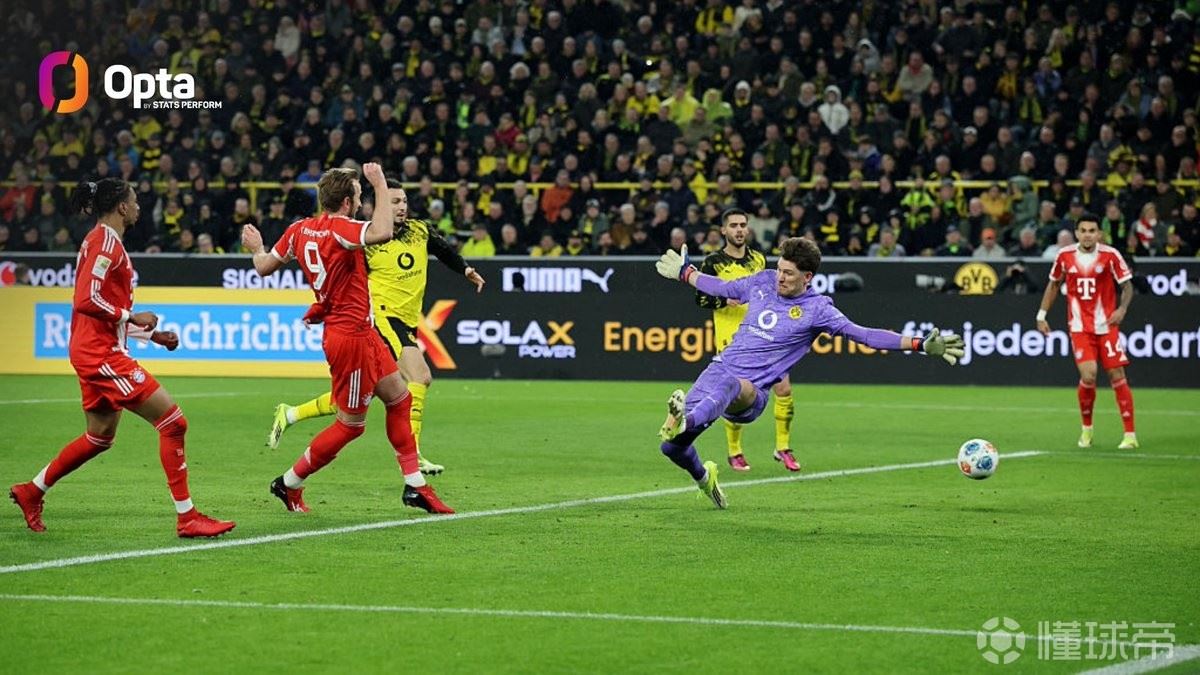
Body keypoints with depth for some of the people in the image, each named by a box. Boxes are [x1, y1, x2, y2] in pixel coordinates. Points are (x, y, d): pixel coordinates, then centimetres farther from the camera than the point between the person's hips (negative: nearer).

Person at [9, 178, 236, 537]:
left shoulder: (104, 241, 18)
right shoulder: (106, 242, -13)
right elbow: (87, 301, -22)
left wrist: (150, 334, 18)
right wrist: (133, 317, -16)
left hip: (97, 353, 11)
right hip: (102, 355, -11)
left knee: (100, 437, 22)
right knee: (173, 423, -11)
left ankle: (31, 491, 31)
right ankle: (187, 518, -10)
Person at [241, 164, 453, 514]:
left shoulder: (300, 229, 2)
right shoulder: (338, 229, -22)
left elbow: (264, 267, 11)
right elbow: (382, 233, -41)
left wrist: (256, 248, 32)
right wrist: (381, 186, -30)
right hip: (351, 336, -10)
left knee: (399, 398, 15)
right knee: (350, 424, 3)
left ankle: (415, 485, 19)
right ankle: (290, 484, 16)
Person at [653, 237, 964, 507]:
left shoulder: (816, 309, -3)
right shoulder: (763, 281, 10)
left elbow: (864, 334, -9)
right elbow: (723, 288, 30)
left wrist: (921, 345, -18)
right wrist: (685, 272, 42)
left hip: (751, 393, -5)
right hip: (720, 368, 5)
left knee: (731, 385, -43)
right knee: (671, 447, -3)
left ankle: (686, 423, -71)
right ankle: (703, 477, 32)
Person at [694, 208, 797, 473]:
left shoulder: (759, 259, 14)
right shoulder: (714, 262, 0)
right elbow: (700, 298, -3)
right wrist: (726, 301, -17)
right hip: (731, 340, -4)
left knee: (784, 389, -6)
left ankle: (783, 447, 8)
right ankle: (735, 453, 14)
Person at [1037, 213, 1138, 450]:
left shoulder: (1110, 255, -6)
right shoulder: (1064, 255, 0)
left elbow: (1127, 286, 0)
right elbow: (1054, 284, 15)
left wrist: (1122, 308, -19)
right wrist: (1042, 315, 11)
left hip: (1106, 325, 0)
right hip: (1079, 326, 0)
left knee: (1117, 376, -3)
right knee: (1088, 376, -15)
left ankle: (1130, 435, 4)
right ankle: (1086, 429, 9)